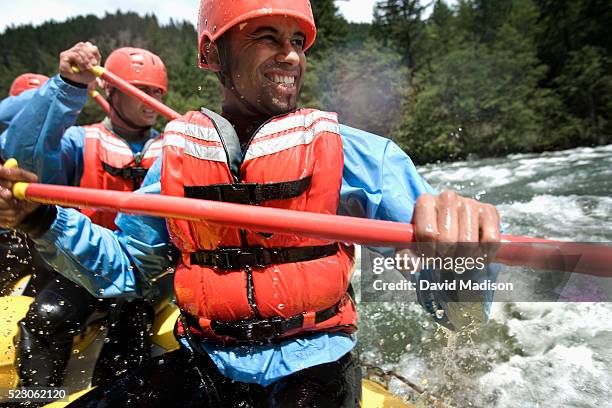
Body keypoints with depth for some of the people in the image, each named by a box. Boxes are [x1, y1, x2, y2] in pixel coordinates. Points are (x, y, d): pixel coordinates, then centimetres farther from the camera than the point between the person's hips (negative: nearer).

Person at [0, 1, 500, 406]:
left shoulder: (347, 152, -10)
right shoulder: (176, 154, 0)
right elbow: (127, 269, 10)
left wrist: (456, 239, -38)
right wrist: (45, 219, -4)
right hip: (203, 368, 3)